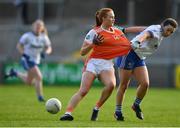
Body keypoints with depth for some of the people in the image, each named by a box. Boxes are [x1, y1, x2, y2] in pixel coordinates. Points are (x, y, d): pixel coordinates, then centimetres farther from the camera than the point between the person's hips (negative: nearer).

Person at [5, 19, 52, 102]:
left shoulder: (44, 38, -1)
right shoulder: (27, 36, -12)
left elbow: (49, 48, 6)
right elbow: (19, 46, -5)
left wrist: (45, 52, -17)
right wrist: (24, 55, -20)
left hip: (36, 61, 6)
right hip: (27, 60, -6)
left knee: (29, 82, 19)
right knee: (39, 77, -22)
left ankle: (14, 73, 41)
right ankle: (40, 96, -11)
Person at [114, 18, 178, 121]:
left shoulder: (160, 34, 11)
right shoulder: (156, 31, -18)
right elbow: (146, 34, -41)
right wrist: (138, 42, -62)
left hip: (140, 59, 9)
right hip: (130, 54, -9)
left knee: (145, 84, -7)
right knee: (124, 85, -5)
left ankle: (136, 105, 15)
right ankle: (118, 111, 7)